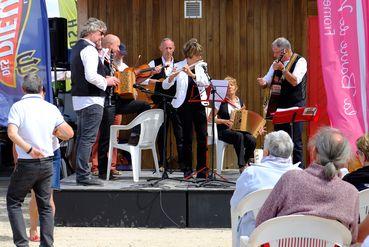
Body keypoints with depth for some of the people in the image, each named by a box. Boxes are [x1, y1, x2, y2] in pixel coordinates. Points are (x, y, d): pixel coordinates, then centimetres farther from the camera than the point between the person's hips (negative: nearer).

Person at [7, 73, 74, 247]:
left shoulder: (18, 107, -7)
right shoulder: (51, 108, 4)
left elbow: (12, 133, -22)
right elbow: (69, 133, 2)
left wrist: (28, 149, -24)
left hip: (27, 163, -4)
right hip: (47, 162, 4)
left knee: (13, 201, 11)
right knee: (45, 205, 14)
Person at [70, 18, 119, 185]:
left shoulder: (77, 47, 16)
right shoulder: (89, 49, -15)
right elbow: (91, 76, -25)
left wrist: (103, 78, 18)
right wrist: (106, 81, -9)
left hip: (78, 98, 10)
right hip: (91, 100, -10)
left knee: (82, 138, 14)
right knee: (88, 139, -8)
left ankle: (80, 174, 19)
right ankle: (84, 176, -7)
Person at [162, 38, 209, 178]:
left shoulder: (200, 66, 7)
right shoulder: (178, 67, -2)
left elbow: (206, 82, -11)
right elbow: (165, 86, -8)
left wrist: (192, 74, -24)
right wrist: (172, 76, -28)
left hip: (199, 105, 3)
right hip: (184, 105, -3)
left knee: (202, 137, 0)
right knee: (187, 138, 0)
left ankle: (202, 170, 7)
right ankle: (187, 170, 7)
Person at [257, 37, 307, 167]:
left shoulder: (300, 61, -7)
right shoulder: (276, 63, 13)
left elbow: (295, 81, -19)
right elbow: (267, 81, 14)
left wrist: (283, 69, -25)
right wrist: (263, 82, -8)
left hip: (295, 107, -7)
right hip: (279, 106, 7)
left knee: (295, 141, -8)